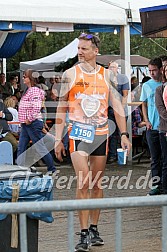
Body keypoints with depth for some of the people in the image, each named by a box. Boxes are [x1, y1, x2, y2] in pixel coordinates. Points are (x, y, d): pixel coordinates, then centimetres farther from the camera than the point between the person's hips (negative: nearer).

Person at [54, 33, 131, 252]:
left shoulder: (106, 75, 5)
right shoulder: (70, 74, 1)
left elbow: (117, 106, 8)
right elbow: (61, 108, 6)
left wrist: (124, 134, 0)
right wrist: (58, 139, 3)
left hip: (101, 133, 2)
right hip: (78, 133, -2)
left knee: (97, 184, 8)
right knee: (83, 184, -12)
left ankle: (94, 229, 19)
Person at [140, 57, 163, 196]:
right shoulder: (147, 86, 7)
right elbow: (144, 105, 13)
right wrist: (147, 121, 0)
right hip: (152, 127, 2)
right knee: (155, 158, 5)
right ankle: (156, 184, 9)